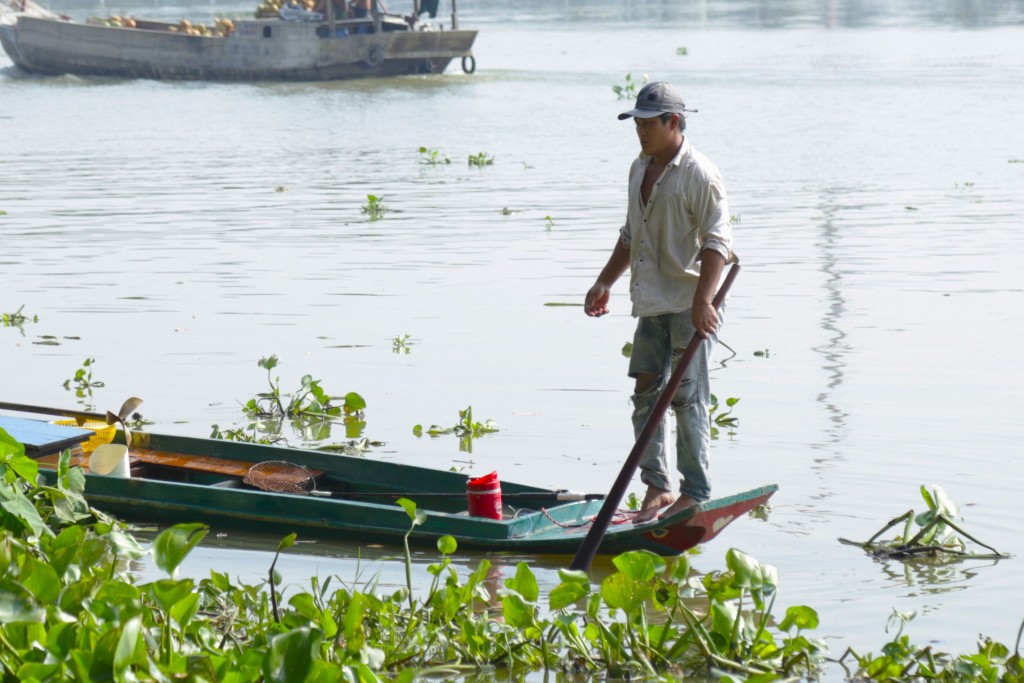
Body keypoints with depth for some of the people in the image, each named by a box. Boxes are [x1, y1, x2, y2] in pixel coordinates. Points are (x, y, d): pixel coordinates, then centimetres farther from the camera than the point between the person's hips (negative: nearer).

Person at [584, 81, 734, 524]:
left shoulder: (699, 174, -12)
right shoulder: (640, 169, 14)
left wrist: (703, 299, -28)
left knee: (687, 396, -6)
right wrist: (605, 283, 22)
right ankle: (657, 486, 13)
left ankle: (696, 492, 1)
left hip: (690, 305, -8)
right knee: (646, 391, 6)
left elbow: (717, 241, -18)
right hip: (651, 304, 8)